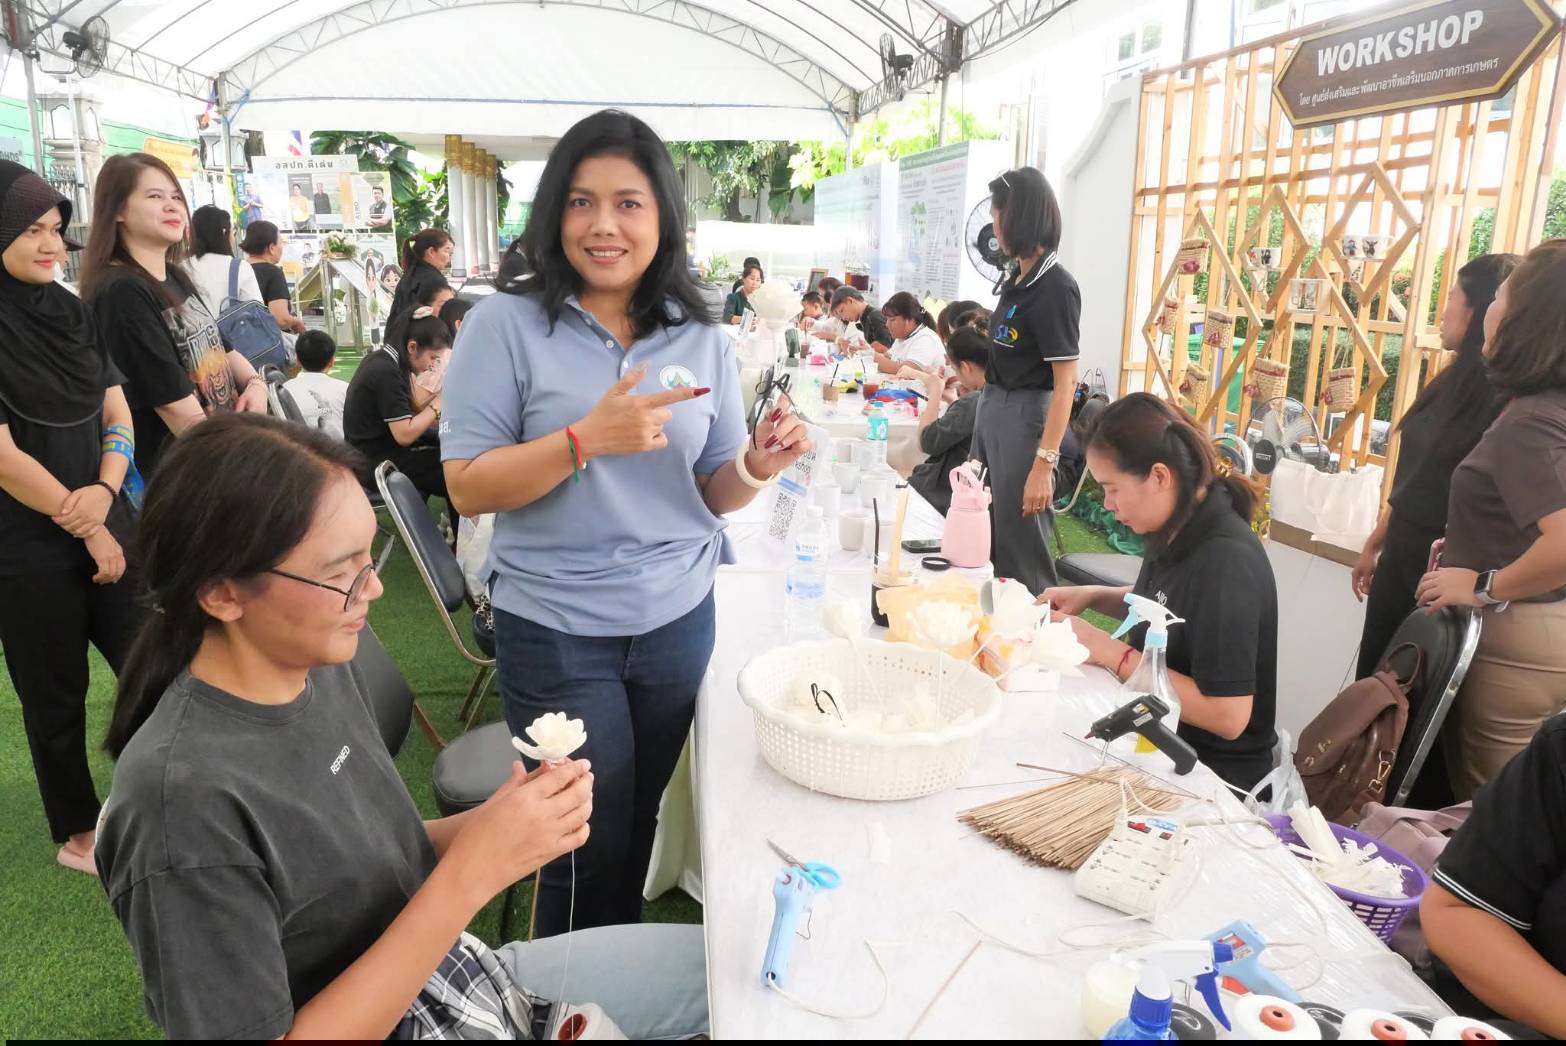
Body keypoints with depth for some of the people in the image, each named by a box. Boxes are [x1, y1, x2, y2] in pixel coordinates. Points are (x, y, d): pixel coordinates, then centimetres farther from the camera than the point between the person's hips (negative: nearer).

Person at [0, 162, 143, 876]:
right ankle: (78, 835, 28)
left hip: (102, 522, 5)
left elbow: (116, 412, 8)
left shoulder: (70, 311, 6)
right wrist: (83, 526, -9)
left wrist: (106, 490, -10)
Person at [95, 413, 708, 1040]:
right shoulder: (183, 799, -30)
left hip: (457, 976, 7)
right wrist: (470, 874, -30)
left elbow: (373, 860, 3)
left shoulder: (323, 665, -7)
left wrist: (491, 828, -15)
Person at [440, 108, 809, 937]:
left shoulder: (701, 338, 3)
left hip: (678, 619, 4)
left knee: (638, 829, 19)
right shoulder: (507, 324, -8)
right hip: (557, 631, -3)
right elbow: (468, 489, -12)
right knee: (591, 847, 10)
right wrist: (586, 438, -26)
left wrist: (758, 467, -14)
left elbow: (715, 493, 8)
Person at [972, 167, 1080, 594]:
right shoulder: (1018, 280, 9)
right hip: (991, 410, 9)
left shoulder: (1055, 287, -16)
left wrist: (1043, 465, -23)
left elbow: (1065, 383, -19)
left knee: (1020, 547, 3)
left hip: (1026, 417, -9)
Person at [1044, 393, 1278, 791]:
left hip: (1214, 774, -7)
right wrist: (1093, 596, 1)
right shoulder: (1181, 528, -2)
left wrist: (1111, 653, -24)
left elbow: (1228, 717, -28)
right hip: (1160, 734, 7)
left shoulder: (1225, 562, -28)